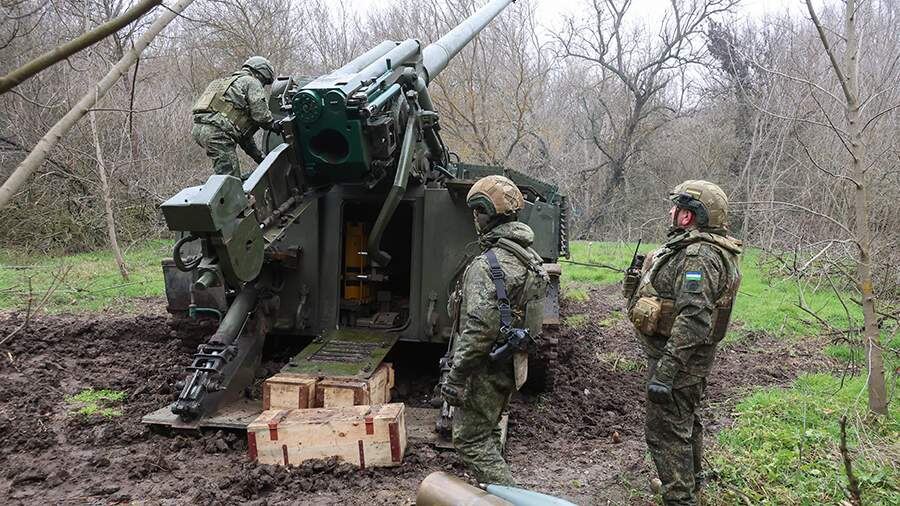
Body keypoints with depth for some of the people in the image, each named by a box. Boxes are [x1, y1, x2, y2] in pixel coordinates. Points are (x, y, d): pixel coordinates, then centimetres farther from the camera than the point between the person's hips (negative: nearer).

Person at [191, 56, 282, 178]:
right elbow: (260, 114, -7)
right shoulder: (252, 82, 7)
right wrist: (273, 125, 15)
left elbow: (244, 131, 34)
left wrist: (259, 156, 32)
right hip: (216, 131, -10)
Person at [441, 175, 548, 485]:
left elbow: (479, 329, -27)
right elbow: (530, 314, 17)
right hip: (511, 363, 10)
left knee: (470, 441, 1)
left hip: (485, 368, -10)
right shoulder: (529, 257, 9)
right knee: (487, 435, 22)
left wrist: (455, 377, -21)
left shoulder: (487, 265, -22)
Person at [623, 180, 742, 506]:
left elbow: (693, 319, -33)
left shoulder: (699, 256, -25)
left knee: (666, 433, -4)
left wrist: (665, 371, -34)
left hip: (676, 357, -11)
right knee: (686, 424, 25)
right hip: (689, 359, 11)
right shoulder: (693, 248, 10)